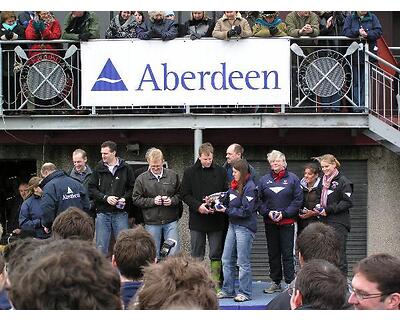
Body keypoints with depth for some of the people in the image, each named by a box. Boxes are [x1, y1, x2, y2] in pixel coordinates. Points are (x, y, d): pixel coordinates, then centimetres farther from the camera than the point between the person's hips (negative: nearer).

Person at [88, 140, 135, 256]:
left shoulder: (125, 168, 2)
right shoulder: (98, 169, 4)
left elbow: (132, 188, 7)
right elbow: (91, 189, 3)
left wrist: (124, 198, -10)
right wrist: (105, 198, -11)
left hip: (121, 213, -1)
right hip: (102, 213, 1)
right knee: (101, 247, 3)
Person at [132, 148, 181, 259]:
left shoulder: (173, 175, 4)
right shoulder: (141, 179, 0)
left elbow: (180, 194, 11)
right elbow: (136, 199, 0)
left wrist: (172, 200, -10)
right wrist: (152, 201, -13)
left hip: (171, 221, 1)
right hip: (152, 222, 0)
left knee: (174, 253, -1)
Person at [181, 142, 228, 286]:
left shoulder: (221, 172, 4)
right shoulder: (190, 172, 3)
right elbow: (185, 195, 1)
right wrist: (198, 206, -14)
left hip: (216, 219, 0)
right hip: (196, 220, 0)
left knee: (216, 254, 3)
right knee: (196, 255, 6)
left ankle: (215, 283, 8)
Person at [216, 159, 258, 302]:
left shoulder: (250, 187, -15)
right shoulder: (235, 185, 11)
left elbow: (246, 211, -18)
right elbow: (228, 202, 17)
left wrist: (227, 210, -15)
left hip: (245, 227, -9)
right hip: (233, 225, 9)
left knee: (243, 262, -2)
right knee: (226, 260, 11)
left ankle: (244, 293, 6)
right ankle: (227, 290, 19)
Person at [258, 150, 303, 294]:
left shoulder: (292, 179, 1)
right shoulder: (264, 180, 9)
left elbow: (298, 200, -3)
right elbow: (258, 200, 7)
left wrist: (284, 213, -12)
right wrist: (268, 212, -9)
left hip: (287, 221, -3)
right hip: (270, 223, 3)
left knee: (287, 253, -5)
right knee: (273, 253, 9)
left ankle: (290, 283, -2)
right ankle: (275, 282, 17)